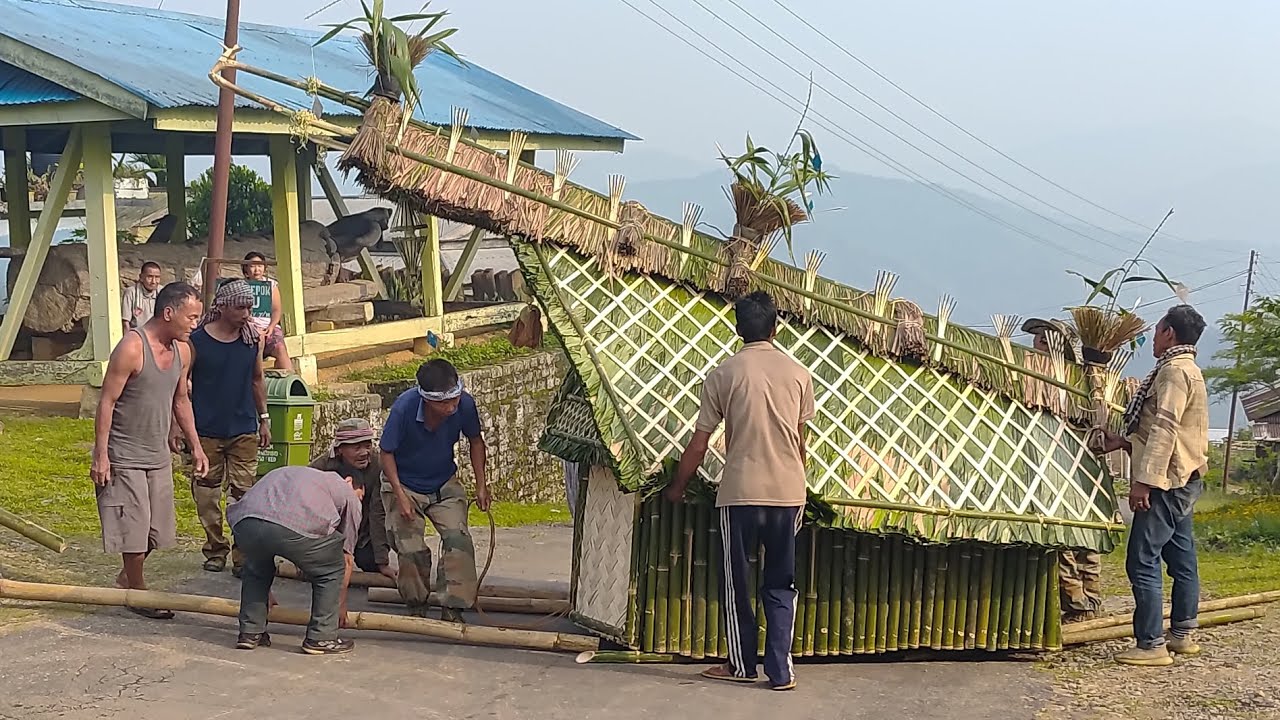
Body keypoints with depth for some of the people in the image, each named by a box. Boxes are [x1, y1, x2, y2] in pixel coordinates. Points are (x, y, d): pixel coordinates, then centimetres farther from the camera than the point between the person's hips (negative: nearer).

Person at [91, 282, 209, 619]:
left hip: (158, 453, 8)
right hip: (125, 455, -7)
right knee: (134, 525, -1)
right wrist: (101, 456, -19)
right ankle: (138, 592, 14)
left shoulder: (182, 350, 3)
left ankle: (127, 577, 32)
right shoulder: (132, 348, -21)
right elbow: (107, 402, -18)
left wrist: (196, 446, 14)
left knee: (158, 526, 12)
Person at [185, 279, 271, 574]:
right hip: (206, 431, -2)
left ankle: (243, 556, 2)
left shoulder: (252, 338, 3)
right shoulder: (197, 341, -8)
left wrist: (264, 419, 14)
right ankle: (215, 550, 22)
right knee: (207, 495, 8)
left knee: (244, 494, -2)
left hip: (244, 431, 2)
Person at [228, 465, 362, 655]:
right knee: (330, 570, 21)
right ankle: (320, 638, 19)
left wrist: (265, 593, 58)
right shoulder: (350, 496, 29)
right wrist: (341, 605, 42)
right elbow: (346, 560, 29)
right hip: (296, 527, -5)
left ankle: (250, 632, 30)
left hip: (244, 522, 5)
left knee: (255, 569, 35)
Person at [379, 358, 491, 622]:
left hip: (445, 483, 2)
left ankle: (452, 608, -9)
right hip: (404, 484, -2)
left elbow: (475, 441, -1)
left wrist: (481, 485, -4)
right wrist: (400, 498, -21)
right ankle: (417, 606, 14)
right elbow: (387, 453, -18)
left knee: (458, 538, -16)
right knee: (411, 550, -10)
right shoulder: (404, 407, -31)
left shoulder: (465, 404, -23)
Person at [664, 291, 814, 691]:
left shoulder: (723, 375, -3)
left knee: (736, 583, 12)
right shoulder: (798, 374, 3)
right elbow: (800, 441, 12)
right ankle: (780, 671, 6)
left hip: (740, 492, -2)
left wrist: (677, 487, 14)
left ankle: (742, 665, 20)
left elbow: (699, 444, 0)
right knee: (781, 586, 10)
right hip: (789, 492, 2)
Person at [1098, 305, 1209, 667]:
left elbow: (1166, 429, -22)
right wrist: (1124, 441, 16)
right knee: (1182, 559, 14)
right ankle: (1183, 635, 22)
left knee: (1143, 562, -10)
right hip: (1183, 481, 11)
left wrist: (1145, 480, -25)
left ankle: (1151, 645, -11)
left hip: (1166, 483, -11)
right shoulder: (1188, 371, 19)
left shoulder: (1174, 371, -14)